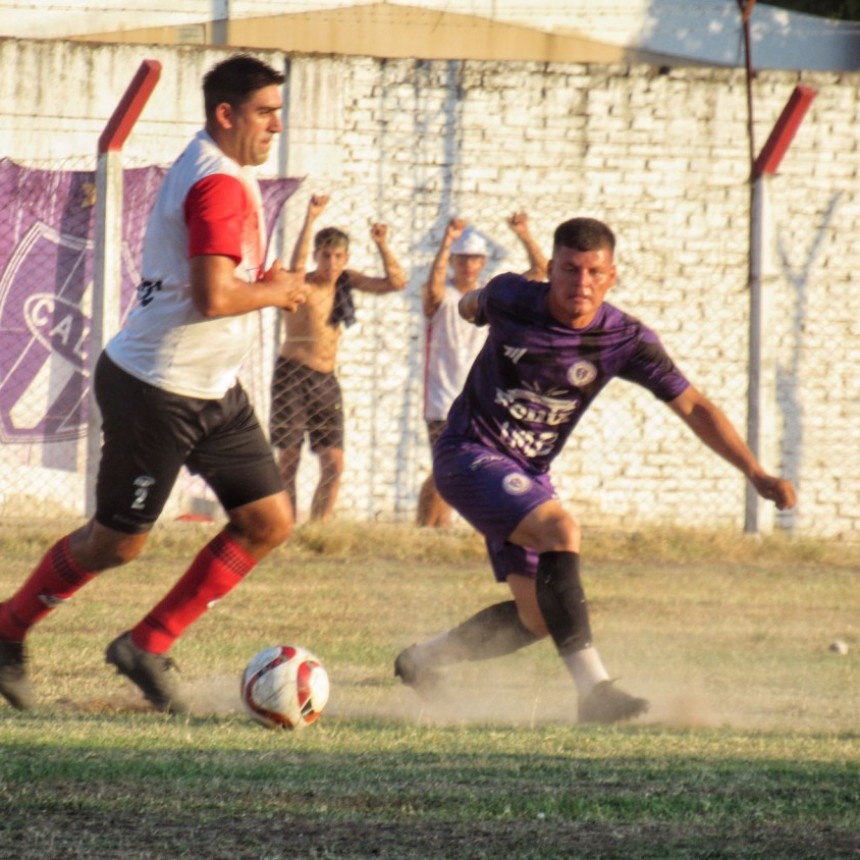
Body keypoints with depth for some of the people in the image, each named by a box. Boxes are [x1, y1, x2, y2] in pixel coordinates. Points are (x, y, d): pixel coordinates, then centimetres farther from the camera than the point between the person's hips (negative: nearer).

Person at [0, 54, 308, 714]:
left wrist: (266, 281, 7)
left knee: (270, 521, 3)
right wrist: (275, 293, -14)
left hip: (214, 390, 10)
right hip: (158, 392, -10)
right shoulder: (219, 185, -22)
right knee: (119, 542, 2)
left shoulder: (226, 174, 11)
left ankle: (147, 648, 10)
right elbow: (213, 297, -31)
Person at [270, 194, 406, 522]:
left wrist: (382, 246, -13)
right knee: (288, 459, -8)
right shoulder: (304, 285, -12)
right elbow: (296, 266, -36)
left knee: (334, 465, 0)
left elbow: (396, 282, 2)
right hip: (293, 375, -6)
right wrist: (311, 220, -45)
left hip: (326, 380, 6)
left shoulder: (346, 281, 5)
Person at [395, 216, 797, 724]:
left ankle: (425, 659, 29)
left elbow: (692, 406, -9)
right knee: (560, 530, -30)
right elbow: (473, 306, 9)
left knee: (538, 617, 4)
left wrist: (757, 474, -16)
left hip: (530, 473, 5)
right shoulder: (511, 300, -16)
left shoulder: (627, 341, -12)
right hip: (470, 454, -5)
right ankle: (594, 689, -34)